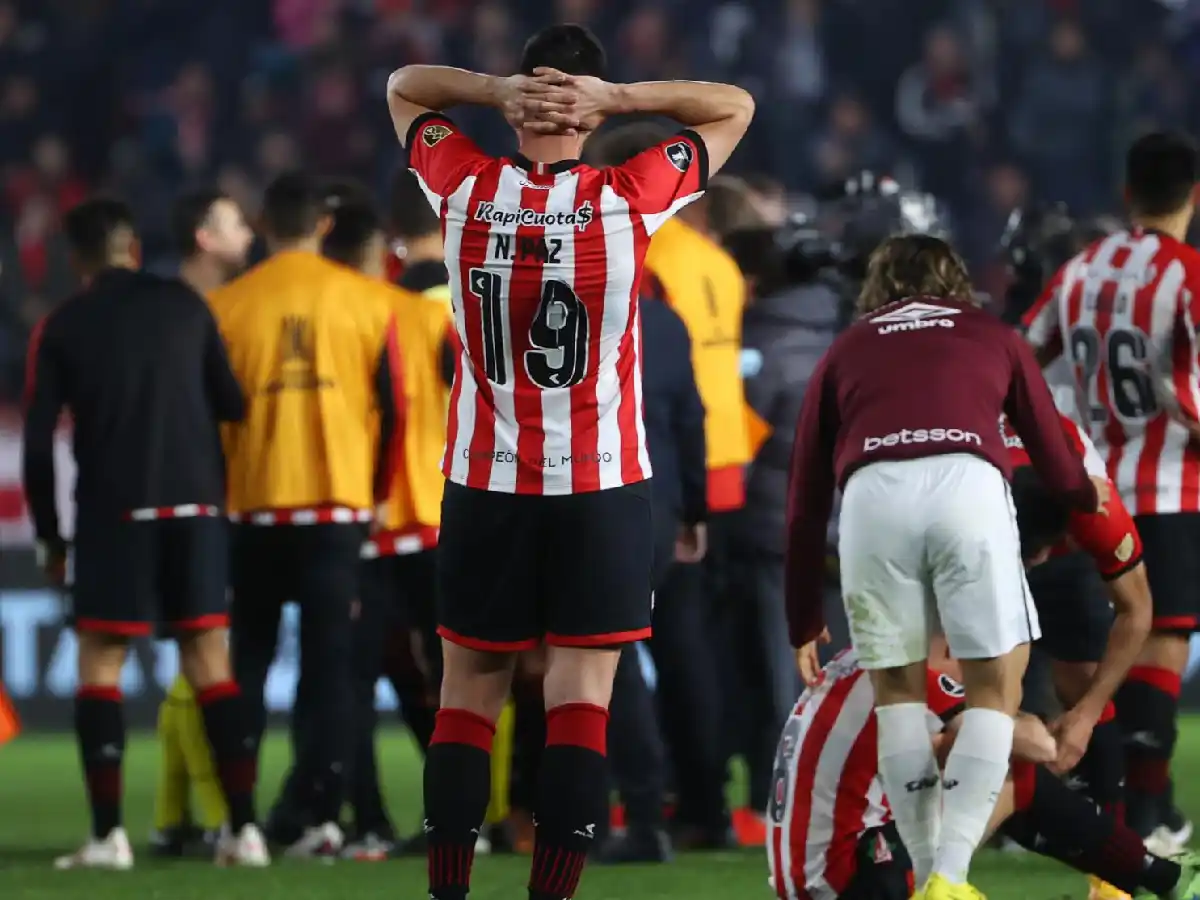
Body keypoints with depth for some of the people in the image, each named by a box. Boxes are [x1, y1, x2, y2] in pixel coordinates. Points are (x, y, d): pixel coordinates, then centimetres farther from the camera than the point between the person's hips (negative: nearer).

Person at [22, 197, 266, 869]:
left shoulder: (62, 328, 1)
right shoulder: (185, 305, 5)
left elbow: (39, 442, -1)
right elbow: (232, 405, 4)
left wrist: (50, 536, 7)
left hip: (115, 513, -2)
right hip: (198, 505, 2)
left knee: (100, 666, 3)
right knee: (211, 663, 7)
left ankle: (109, 834, -7)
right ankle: (245, 827, 1)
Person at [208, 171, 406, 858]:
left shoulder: (226, 306, 0)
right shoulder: (366, 301, 1)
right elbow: (394, 408, 3)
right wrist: (377, 493, 16)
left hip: (254, 505, 0)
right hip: (341, 502, 0)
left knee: (247, 666, 10)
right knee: (331, 667, 2)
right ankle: (325, 817, -6)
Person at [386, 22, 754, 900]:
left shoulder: (466, 189, -5)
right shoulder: (628, 200, -9)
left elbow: (403, 86, 14)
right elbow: (736, 106, 4)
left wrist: (498, 90, -3)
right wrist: (616, 97, -8)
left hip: (486, 485, 2)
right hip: (602, 489, -2)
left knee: (468, 696, 9)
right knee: (582, 699, -2)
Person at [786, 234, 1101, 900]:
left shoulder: (844, 352, 32)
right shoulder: (993, 337, 31)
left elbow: (806, 503, 30)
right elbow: (1059, 468, 34)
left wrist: (804, 625, 38)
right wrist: (1096, 505, 56)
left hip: (872, 493, 1)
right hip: (969, 483, -1)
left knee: (895, 684, 16)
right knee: (995, 686, 9)